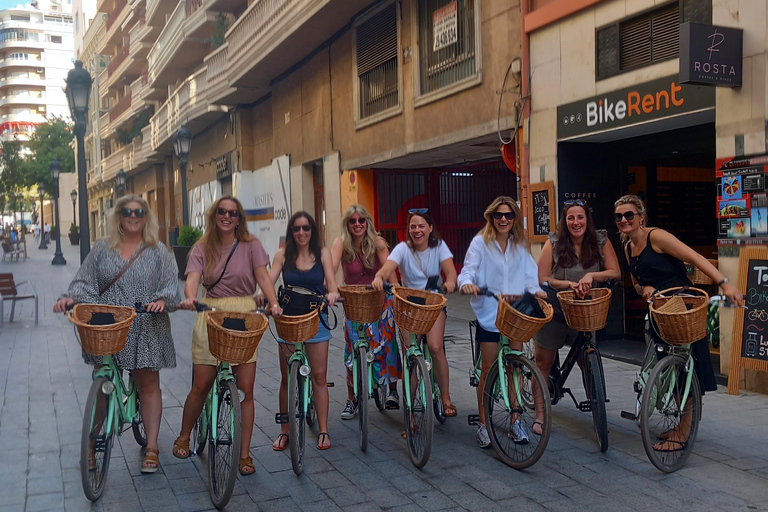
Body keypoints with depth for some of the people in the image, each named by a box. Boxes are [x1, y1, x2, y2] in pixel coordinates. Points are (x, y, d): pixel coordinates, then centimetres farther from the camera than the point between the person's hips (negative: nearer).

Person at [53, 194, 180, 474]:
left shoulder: (158, 251, 5)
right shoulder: (102, 249, 10)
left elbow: (171, 283, -1)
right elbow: (85, 281, 8)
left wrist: (162, 300, -21)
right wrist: (70, 297, -11)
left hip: (145, 329, -2)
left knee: (148, 385, 3)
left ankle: (151, 447, 11)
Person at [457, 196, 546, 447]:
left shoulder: (521, 245, 9)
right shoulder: (480, 242, -1)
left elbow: (529, 274, 6)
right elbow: (469, 269, -10)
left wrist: (535, 290, -14)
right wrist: (466, 283, -32)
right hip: (489, 314, -3)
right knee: (488, 369, 1)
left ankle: (515, 420, 19)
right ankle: (483, 424, 11)